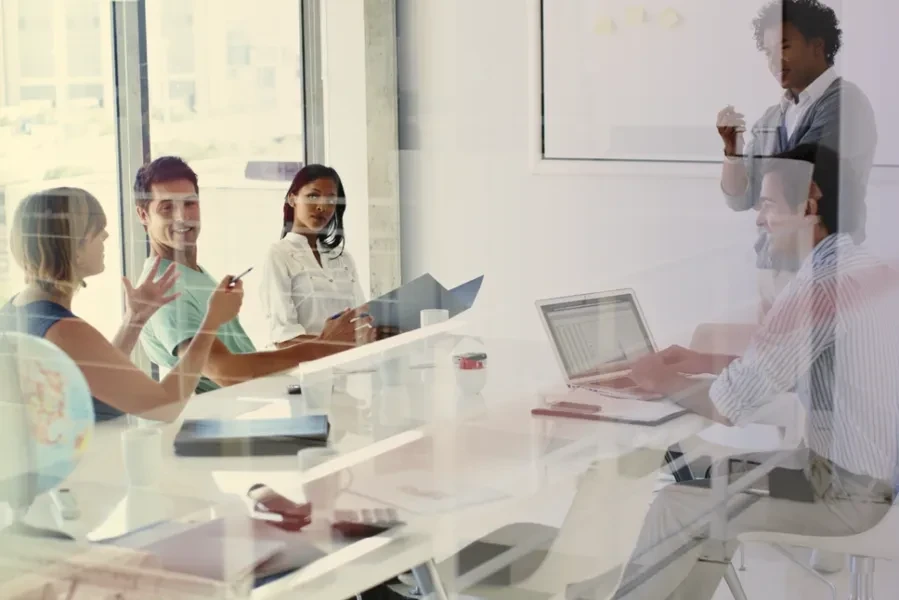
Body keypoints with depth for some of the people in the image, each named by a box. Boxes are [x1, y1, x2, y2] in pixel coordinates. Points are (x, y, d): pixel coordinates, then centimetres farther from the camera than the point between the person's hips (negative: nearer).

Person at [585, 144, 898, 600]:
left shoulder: (819, 288, -23)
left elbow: (729, 407, -18)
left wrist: (666, 382, 1)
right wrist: (707, 362, 17)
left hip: (850, 491, -9)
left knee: (675, 507, 3)